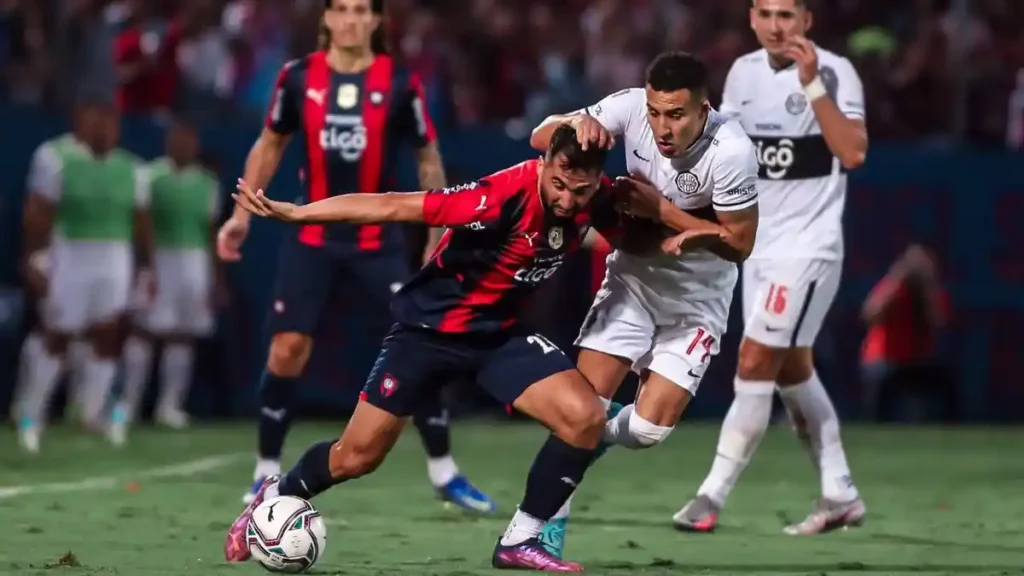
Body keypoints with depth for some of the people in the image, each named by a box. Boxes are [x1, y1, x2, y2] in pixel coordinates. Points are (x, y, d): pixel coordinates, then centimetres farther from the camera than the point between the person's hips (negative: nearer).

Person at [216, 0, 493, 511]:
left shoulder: (400, 83, -6)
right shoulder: (298, 77, -2)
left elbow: (428, 157, 5)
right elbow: (269, 145, 12)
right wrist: (242, 213, 7)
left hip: (378, 241, -1)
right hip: (312, 239, 1)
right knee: (287, 348, -6)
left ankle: (442, 471, 10)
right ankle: (267, 470, 9)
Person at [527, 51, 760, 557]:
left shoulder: (731, 152, -28)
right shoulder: (631, 107, -19)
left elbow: (739, 243, -18)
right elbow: (540, 138, -14)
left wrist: (659, 206, -25)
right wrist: (577, 123, -37)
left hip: (696, 293, -2)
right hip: (632, 273, 2)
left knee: (649, 427, -9)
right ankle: (550, 518, 4)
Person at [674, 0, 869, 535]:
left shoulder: (833, 72, -13)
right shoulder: (744, 72, 7)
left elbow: (853, 153, -26)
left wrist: (813, 85, -30)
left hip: (808, 246, -7)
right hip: (759, 245, 7)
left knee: (755, 365, -10)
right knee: (792, 371, 12)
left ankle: (712, 496, -6)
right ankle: (839, 495, 21)